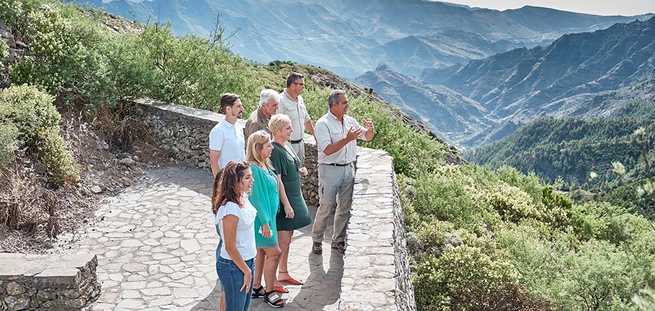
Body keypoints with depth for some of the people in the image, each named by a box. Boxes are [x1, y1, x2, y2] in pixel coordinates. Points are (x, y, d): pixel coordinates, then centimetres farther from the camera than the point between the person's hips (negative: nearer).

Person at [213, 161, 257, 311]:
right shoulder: (231, 208, -29)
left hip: (246, 260, 8)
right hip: (233, 266, -8)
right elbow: (230, 247, -24)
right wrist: (246, 270, -14)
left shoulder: (243, 197, -2)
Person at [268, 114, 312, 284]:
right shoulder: (275, 151, -20)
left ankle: (283, 273, 30)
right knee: (282, 240, -4)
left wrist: (300, 170, 3)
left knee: (287, 238, 17)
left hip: (294, 197, 9)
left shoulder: (286, 145, 9)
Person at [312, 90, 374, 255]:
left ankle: (338, 240, 24)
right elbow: (327, 150, -20)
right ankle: (316, 240, 17)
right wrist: (347, 139, -25)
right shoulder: (323, 123, -11)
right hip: (330, 169, -6)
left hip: (348, 168, 6)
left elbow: (367, 137, 17)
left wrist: (370, 129, -6)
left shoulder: (350, 121, 9)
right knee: (326, 207, 0)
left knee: (345, 207, 10)